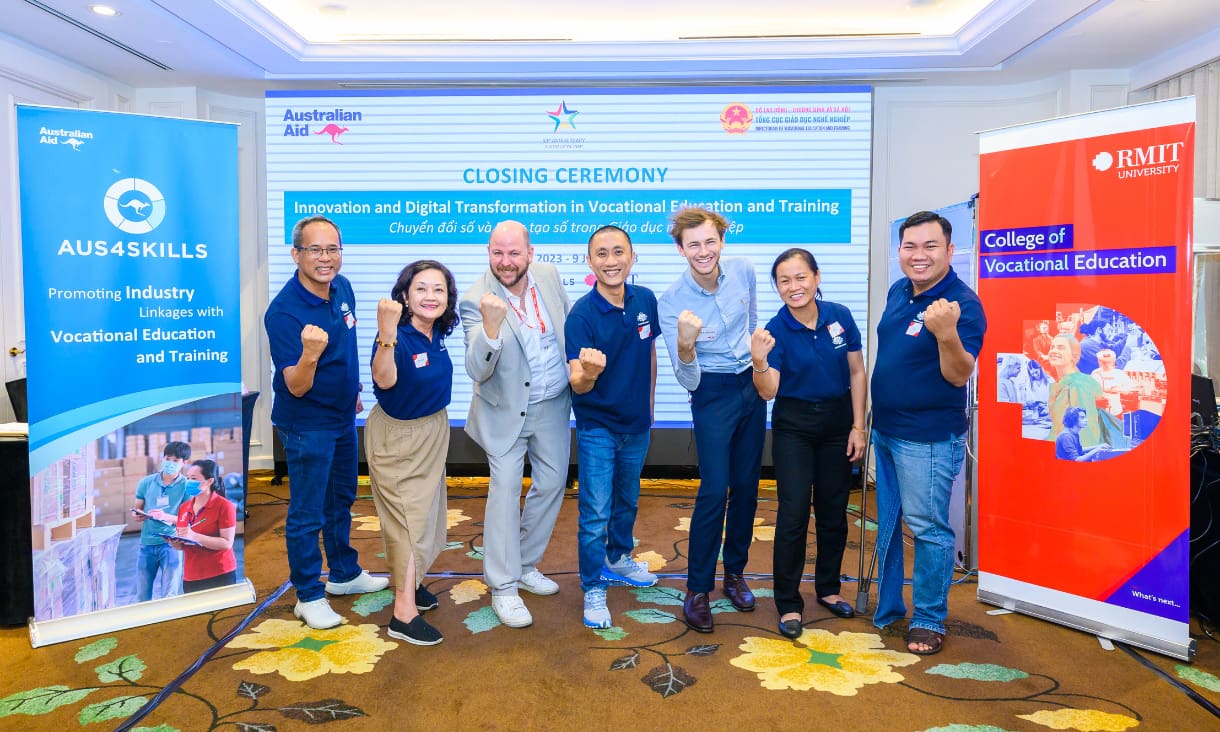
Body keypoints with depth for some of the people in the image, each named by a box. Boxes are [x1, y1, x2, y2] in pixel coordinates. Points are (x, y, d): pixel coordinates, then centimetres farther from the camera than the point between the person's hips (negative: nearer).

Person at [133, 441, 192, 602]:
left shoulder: (186, 486, -5)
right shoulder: (146, 482, 5)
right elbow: (137, 510, 13)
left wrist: (166, 517, -23)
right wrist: (138, 516, -9)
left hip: (172, 543, -4)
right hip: (147, 543, 4)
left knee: (170, 595, -2)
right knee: (143, 594, 14)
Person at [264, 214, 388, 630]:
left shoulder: (343, 288, -4)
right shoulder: (284, 311, -26)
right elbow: (296, 387, -27)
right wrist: (310, 354, -46)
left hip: (343, 415, 8)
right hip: (307, 424, -7)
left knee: (341, 501, 22)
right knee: (307, 513, 6)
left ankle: (344, 573, 40)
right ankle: (309, 596, 23)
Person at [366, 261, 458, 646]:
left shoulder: (438, 333, -7)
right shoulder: (398, 337, -29)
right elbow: (384, 380, -51)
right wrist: (386, 334, -65)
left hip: (433, 430, 8)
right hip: (397, 436, -8)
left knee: (425, 509, 20)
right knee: (407, 516, -2)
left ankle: (409, 581, 40)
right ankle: (403, 613, 8)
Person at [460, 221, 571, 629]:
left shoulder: (549, 276, -8)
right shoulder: (476, 301, -22)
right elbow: (477, 372, -30)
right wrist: (491, 326, -46)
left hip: (554, 404, 5)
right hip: (507, 410, -5)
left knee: (552, 484, 13)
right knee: (505, 489, -6)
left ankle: (525, 566, 32)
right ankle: (503, 587, 10)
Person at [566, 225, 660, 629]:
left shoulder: (646, 300, -8)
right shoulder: (581, 315, -22)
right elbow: (577, 386, -27)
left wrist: (649, 403, 13)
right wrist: (589, 372, -49)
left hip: (637, 423, 5)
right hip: (597, 427, -5)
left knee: (627, 500, 24)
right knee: (595, 513, 1)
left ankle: (619, 558, 47)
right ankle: (593, 590, 20)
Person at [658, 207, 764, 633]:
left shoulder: (744, 271, -5)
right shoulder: (673, 302, -18)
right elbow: (689, 382, -20)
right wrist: (685, 345, -39)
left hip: (752, 386, 5)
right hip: (712, 394, -4)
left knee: (746, 486, 10)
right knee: (714, 491, -10)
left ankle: (735, 571, 28)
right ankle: (697, 590, 4)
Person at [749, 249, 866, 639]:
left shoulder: (840, 316, -7)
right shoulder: (776, 330, -13)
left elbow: (857, 374, 1)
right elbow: (768, 392, -19)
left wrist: (858, 427, -2)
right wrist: (759, 362, -39)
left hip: (838, 424, 3)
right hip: (794, 427, -2)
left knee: (834, 510, 13)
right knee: (793, 513, -4)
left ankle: (828, 588, 32)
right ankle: (788, 603, 9)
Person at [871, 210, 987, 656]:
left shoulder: (962, 303, -18)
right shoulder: (898, 292, 6)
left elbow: (959, 375, -24)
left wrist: (947, 334, -43)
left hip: (928, 438, -8)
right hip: (885, 430, 8)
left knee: (928, 528, 2)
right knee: (885, 524, 18)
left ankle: (929, 620, 19)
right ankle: (886, 607, 35)